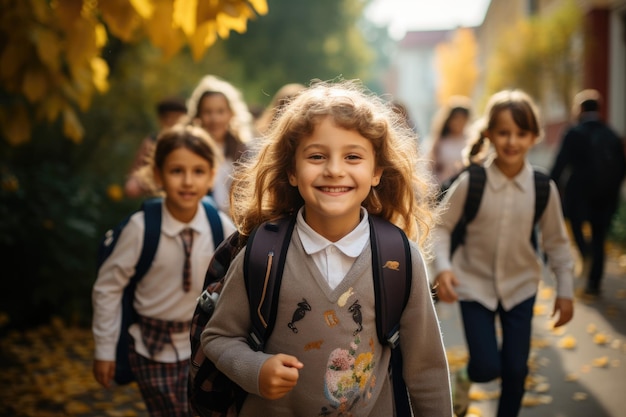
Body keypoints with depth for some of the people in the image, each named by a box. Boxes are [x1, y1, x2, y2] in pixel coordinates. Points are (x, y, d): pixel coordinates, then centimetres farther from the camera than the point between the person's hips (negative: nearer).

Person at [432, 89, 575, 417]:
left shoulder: (543, 188, -11)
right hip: (475, 284, -2)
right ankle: (468, 377, 31)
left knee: (516, 368, 8)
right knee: (487, 368, -6)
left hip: (520, 288, 2)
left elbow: (556, 241, 1)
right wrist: (442, 267, -22)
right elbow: (441, 225, -7)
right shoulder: (470, 182, -17)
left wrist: (565, 291, 3)